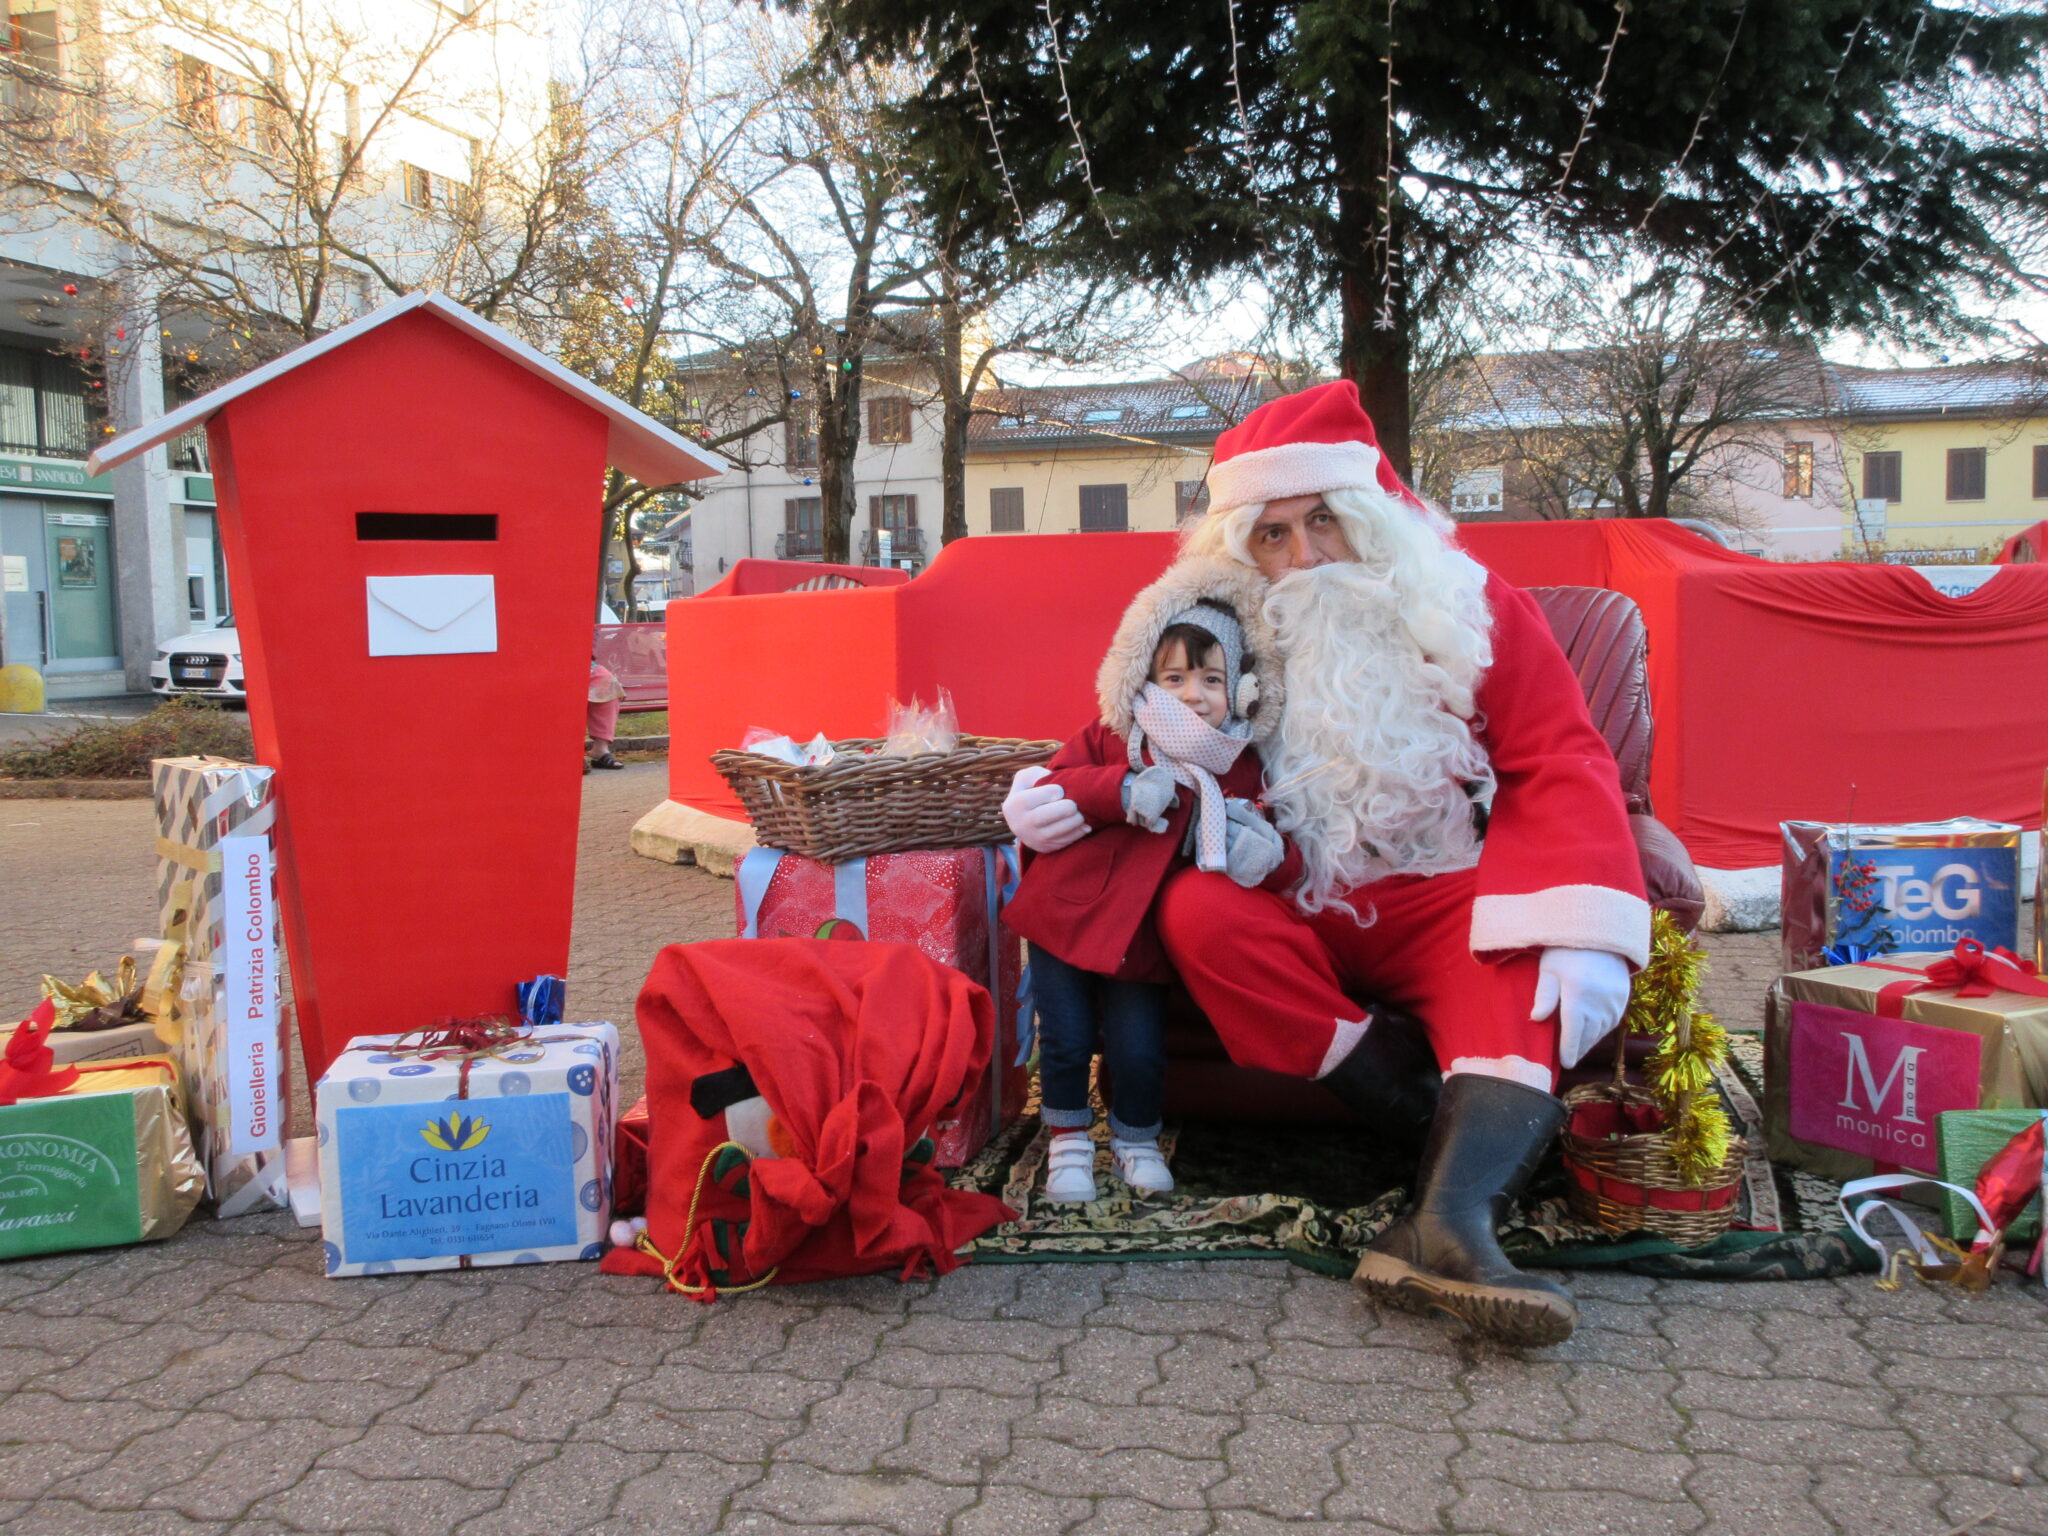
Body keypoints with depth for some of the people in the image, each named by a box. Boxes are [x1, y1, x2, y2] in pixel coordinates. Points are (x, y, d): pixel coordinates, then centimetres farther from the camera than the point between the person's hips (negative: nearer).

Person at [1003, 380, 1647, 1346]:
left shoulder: (1468, 610, 0)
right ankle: (1439, 1131, -27)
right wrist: (1052, 799, -12)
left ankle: (1448, 1217, -52)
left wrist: (1580, 933, -24)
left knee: (1526, 962, -32)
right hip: (1295, 914, 2)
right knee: (1196, 911, -29)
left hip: (1441, 899, -1)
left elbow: (1560, 767, -8)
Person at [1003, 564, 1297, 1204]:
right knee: (1066, 1040, -1)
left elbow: (1275, 853, -4)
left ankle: (1136, 1143, 26)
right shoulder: (1108, 738, -4)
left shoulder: (1238, 772, -2)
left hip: (1139, 937, 1)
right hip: (1064, 916, 0)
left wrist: (1268, 858, -29)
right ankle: (1068, 1144, 23)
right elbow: (1054, 785, -14)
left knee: (1138, 1051, -2)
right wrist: (1123, 791, -29)